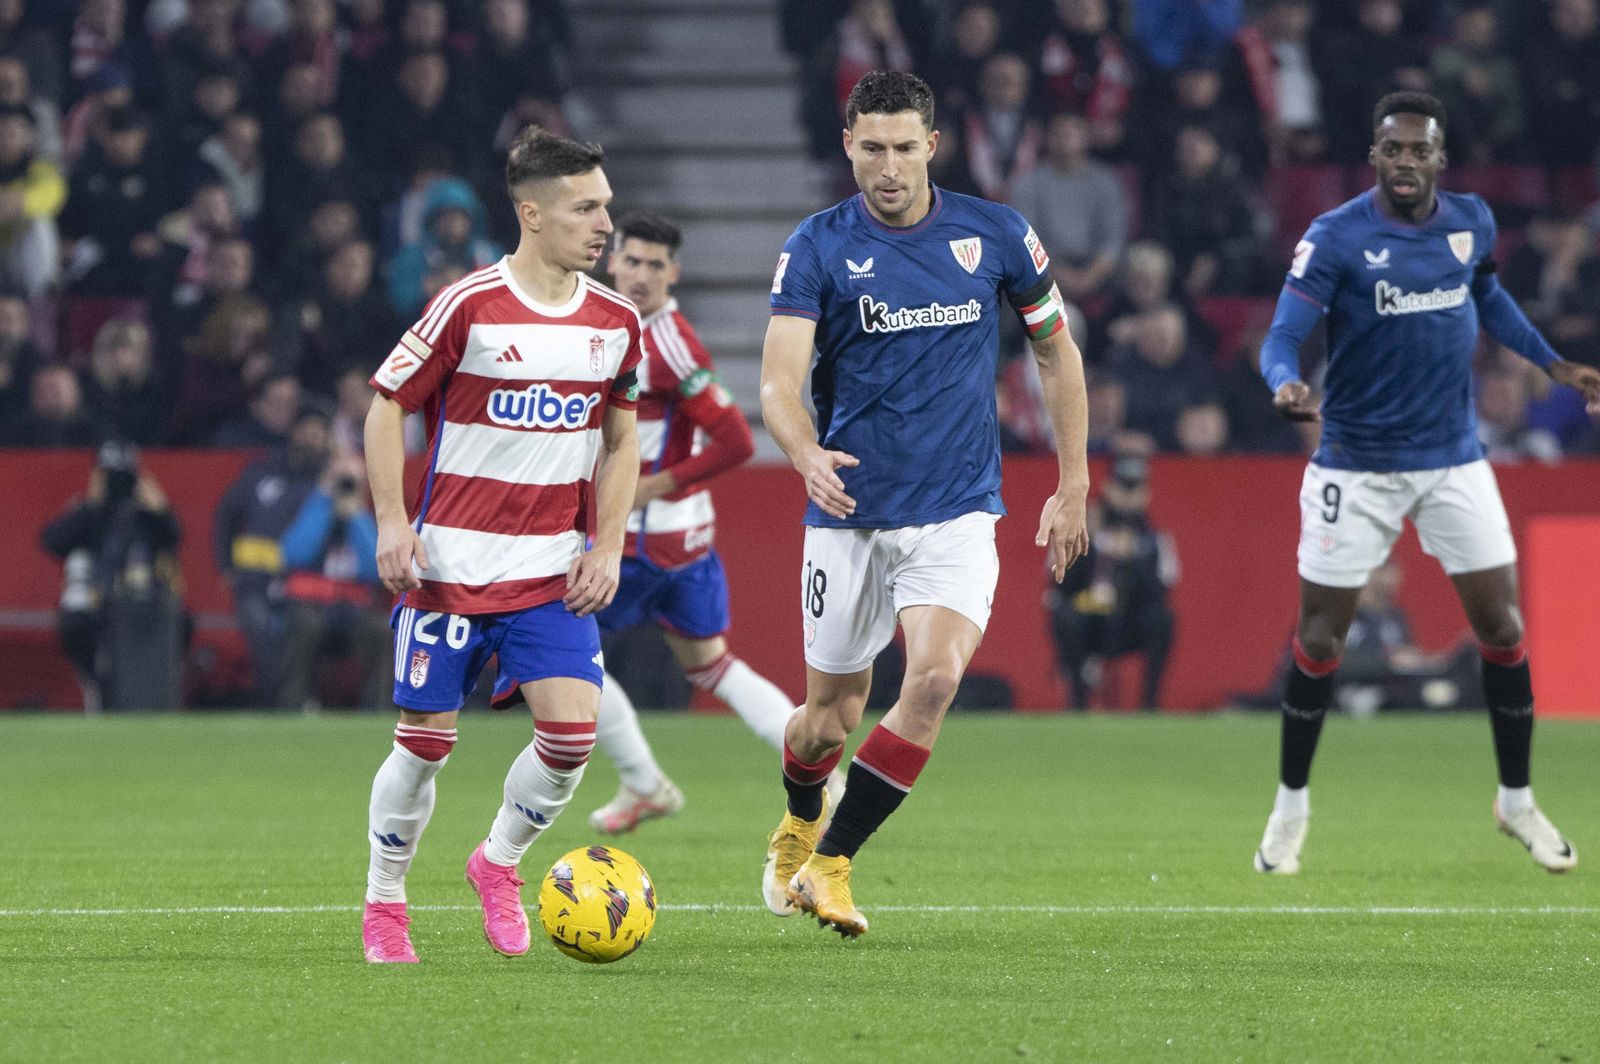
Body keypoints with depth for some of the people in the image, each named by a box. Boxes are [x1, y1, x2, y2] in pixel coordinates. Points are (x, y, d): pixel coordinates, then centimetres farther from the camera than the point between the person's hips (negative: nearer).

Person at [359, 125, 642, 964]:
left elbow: (621, 441, 15)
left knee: (572, 729, -12)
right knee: (427, 738, 1)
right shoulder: (468, 306, -11)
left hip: (553, 571, 4)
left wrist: (607, 547, 5)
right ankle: (384, 903, 21)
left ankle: (498, 863, 14)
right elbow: (388, 405, -3)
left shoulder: (615, 321, 4)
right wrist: (392, 521, -11)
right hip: (451, 565, -4)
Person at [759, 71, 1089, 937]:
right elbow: (779, 382, -16)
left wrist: (1073, 486, 9)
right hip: (848, 510, 0)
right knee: (831, 714, 7)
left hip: (957, 509, 0)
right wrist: (808, 455, -38)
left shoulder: (995, 235, -1)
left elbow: (1055, 350, 12)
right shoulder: (816, 248, -7)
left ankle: (831, 865, -10)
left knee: (936, 677, -21)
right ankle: (797, 827, 42)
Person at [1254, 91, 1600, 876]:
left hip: (1454, 458, 3)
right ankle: (1291, 806, 17)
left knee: (1501, 626, 1)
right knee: (1319, 640, -1)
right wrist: (1286, 385, -41)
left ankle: (1517, 801, 17)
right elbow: (1282, 338, -20)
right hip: (1356, 466, -3)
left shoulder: (1472, 222, 0)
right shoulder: (1334, 238, -14)